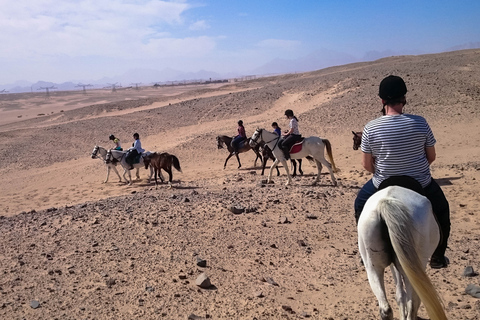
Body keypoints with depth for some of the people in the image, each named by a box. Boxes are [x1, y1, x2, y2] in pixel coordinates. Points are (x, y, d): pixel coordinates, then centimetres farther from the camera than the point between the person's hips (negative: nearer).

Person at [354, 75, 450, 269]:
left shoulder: (370, 128, -16)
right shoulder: (420, 123, -13)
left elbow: (366, 164, -7)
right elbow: (431, 156, -2)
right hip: (422, 184, 1)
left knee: (360, 205, 28)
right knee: (441, 210, 28)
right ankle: (438, 257, 35)